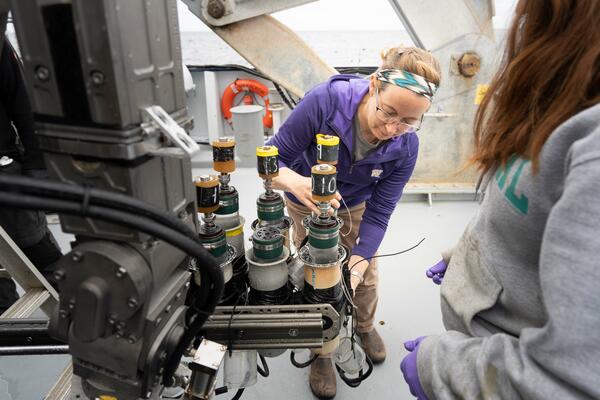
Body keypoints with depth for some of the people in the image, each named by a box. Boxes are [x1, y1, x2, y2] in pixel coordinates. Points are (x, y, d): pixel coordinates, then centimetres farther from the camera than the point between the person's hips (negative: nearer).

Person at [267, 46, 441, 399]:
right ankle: (322, 351, 33)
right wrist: (297, 182, -53)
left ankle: (365, 327, 50)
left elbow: (378, 213, -20)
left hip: (355, 207, 2)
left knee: (366, 277, 14)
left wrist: (356, 267, -30)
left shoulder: (405, 147, -28)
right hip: (307, 206, -1)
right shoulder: (325, 101, -37)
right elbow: (272, 160, -30)